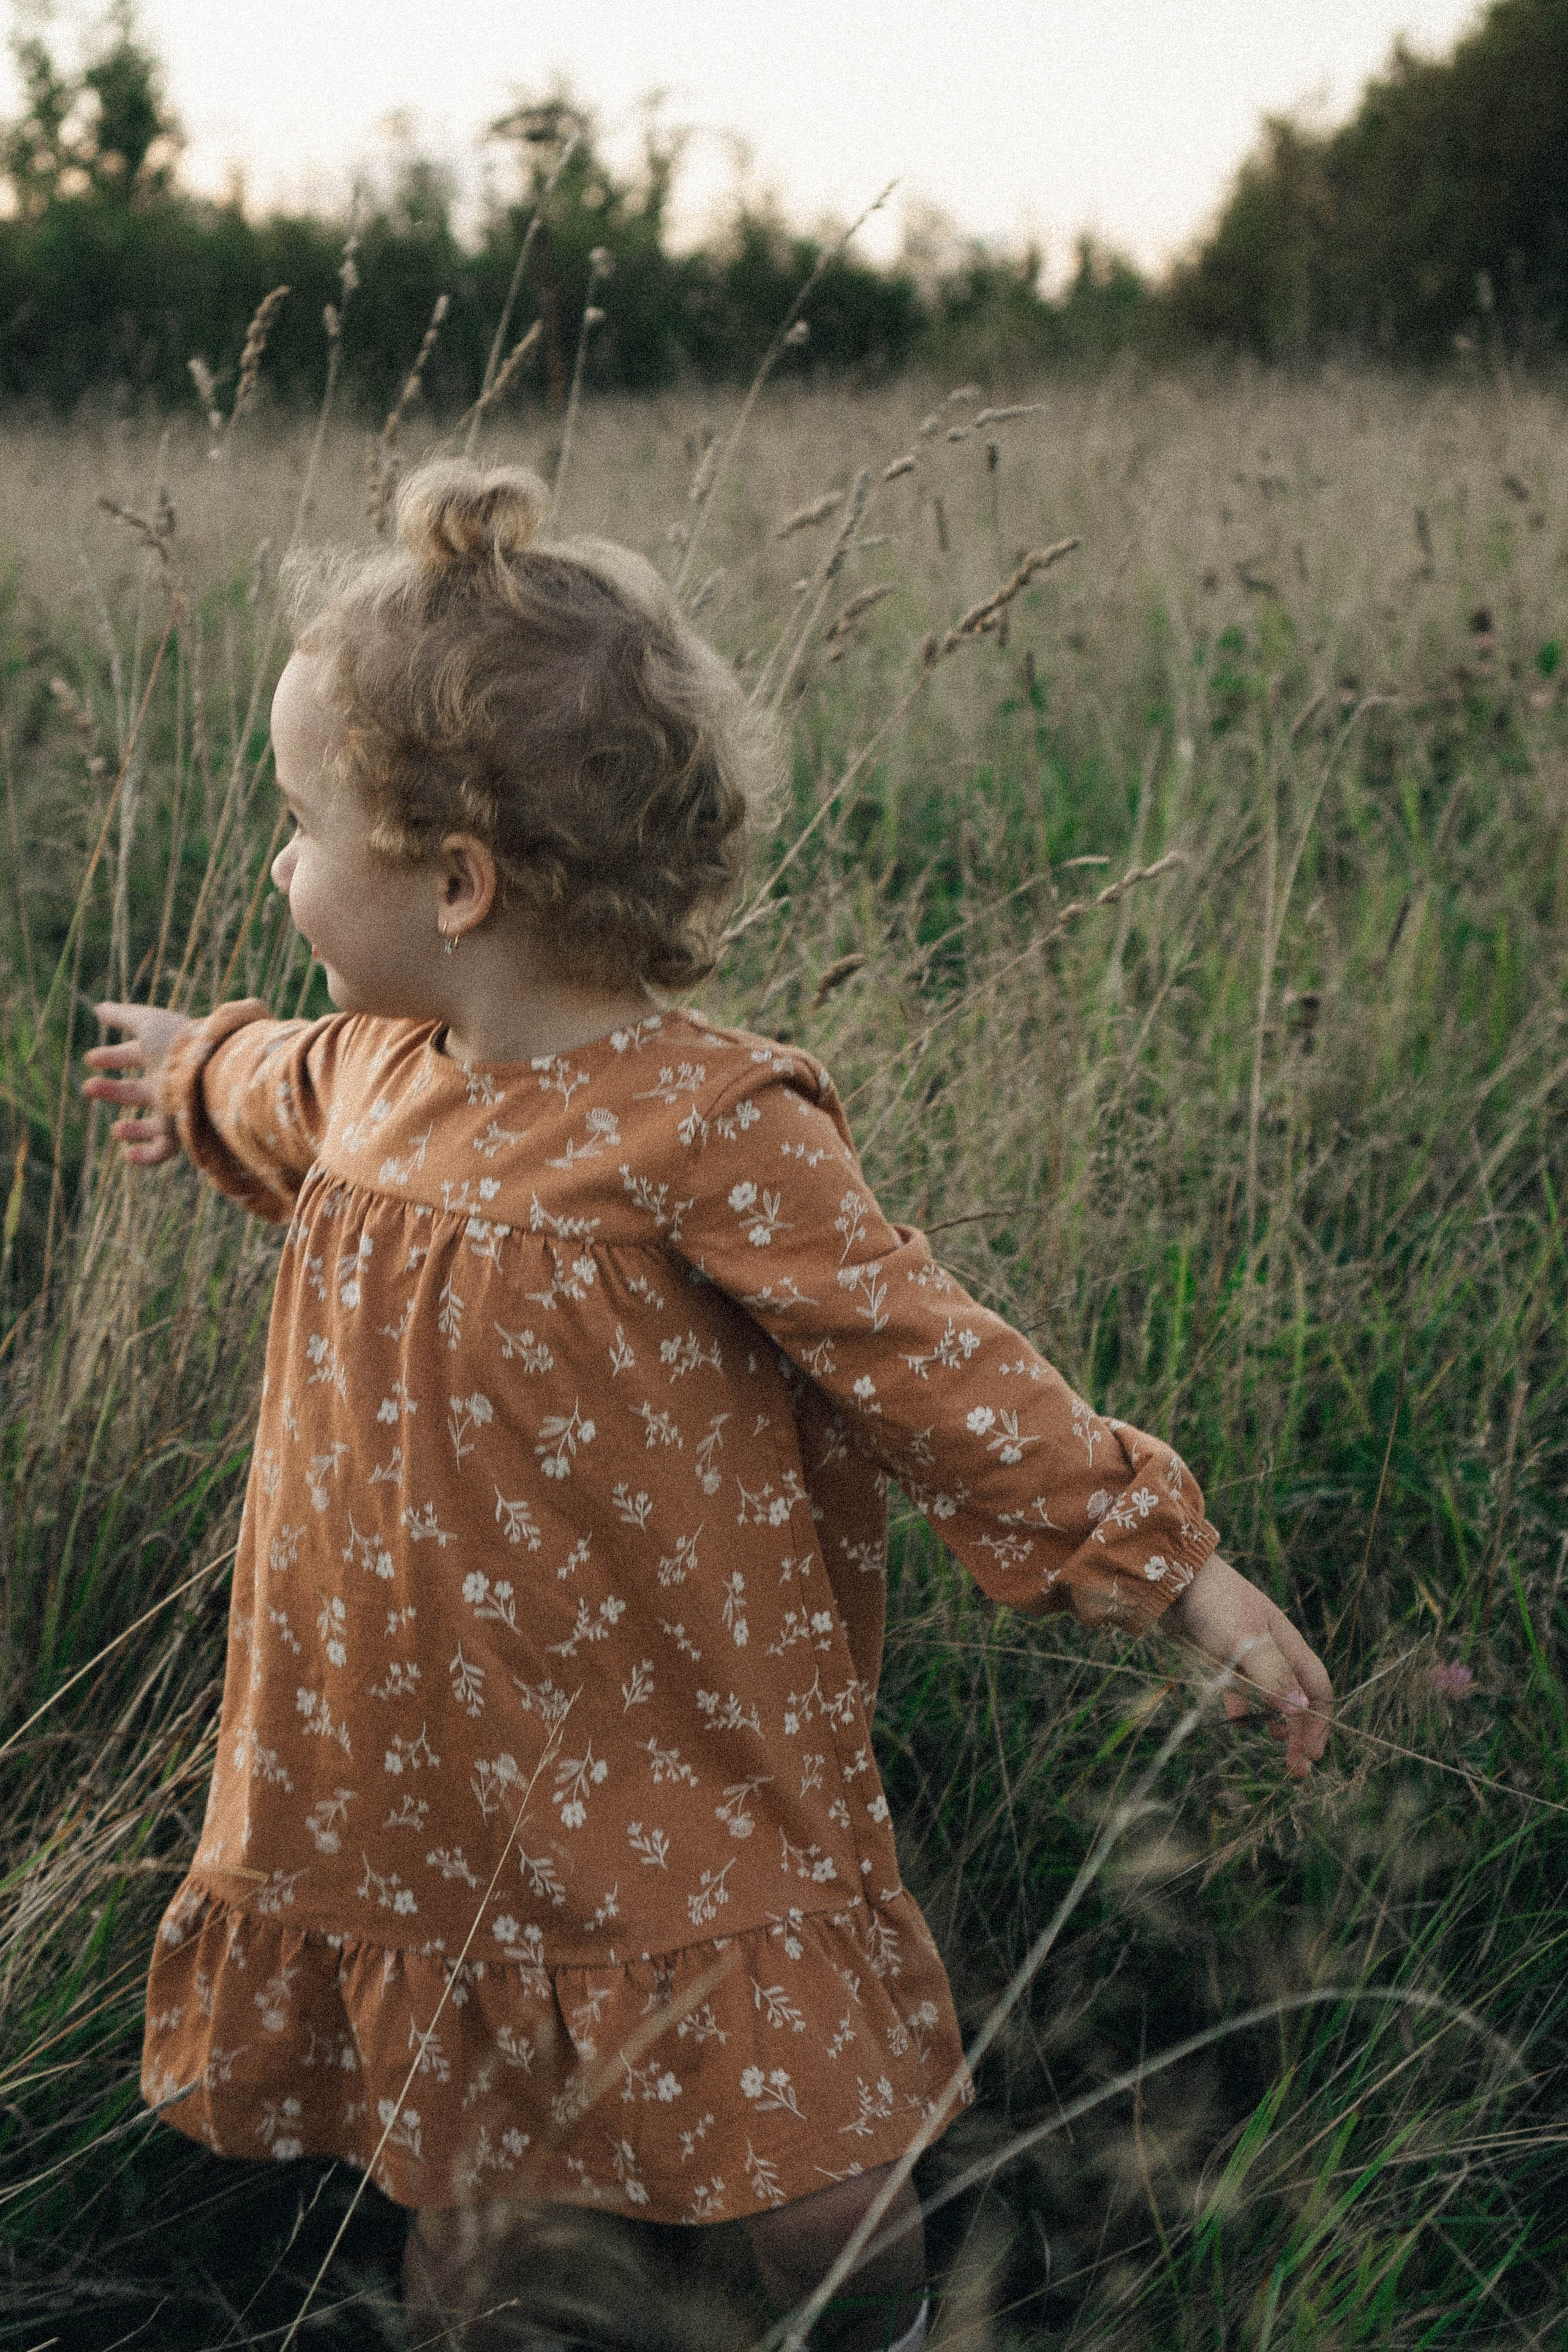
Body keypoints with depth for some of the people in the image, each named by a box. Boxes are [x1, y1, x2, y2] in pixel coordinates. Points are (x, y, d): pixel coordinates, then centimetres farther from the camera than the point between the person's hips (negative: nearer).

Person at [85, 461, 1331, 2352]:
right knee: (457, 2190, 19)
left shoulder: (706, 1129, -22)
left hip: (677, 1797, -6)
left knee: (794, 2179, 6)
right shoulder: (381, 1075, -1)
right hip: (410, 1766, 6)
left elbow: (935, 1370, -17)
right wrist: (188, 1069, 47)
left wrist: (1178, 1572, -17)